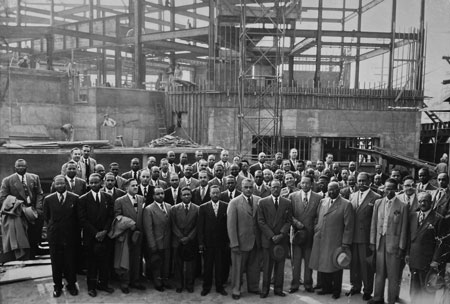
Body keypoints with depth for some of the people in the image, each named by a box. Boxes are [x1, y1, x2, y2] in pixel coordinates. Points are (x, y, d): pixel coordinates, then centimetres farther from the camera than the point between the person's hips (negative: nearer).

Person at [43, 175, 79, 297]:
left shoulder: (74, 198, -4)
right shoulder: (48, 199, -1)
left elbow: (77, 217, 3)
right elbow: (46, 217, 10)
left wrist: (74, 230, 4)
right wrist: (53, 226, 10)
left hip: (70, 235, -1)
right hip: (54, 235, 1)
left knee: (70, 261, 7)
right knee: (56, 262, 10)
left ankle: (71, 284, 25)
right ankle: (57, 286, 26)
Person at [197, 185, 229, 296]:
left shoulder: (226, 206, 0)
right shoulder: (203, 207, 0)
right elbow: (200, 226, -1)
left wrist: (228, 241, -5)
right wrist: (201, 242, -5)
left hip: (222, 242, 0)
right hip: (208, 242, 0)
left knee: (221, 265, 8)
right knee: (207, 265, 9)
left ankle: (220, 286, 24)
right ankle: (206, 287, 24)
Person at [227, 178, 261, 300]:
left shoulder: (259, 200, 1)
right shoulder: (234, 202, -9)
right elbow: (231, 225, -10)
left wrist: (262, 239, -6)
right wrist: (234, 244, -13)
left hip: (256, 241, 3)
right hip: (241, 242, -3)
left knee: (254, 266, 15)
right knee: (237, 267, 9)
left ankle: (253, 287, 34)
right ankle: (236, 290, 25)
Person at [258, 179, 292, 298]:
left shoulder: (287, 203, 6)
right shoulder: (262, 202, 1)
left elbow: (288, 221, 3)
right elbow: (261, 221, -3)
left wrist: (281, 234, -10)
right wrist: (271, 236, -11)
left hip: (282, 239, 2)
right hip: (267, 239, -2)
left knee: (280, 265, 8)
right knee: (267, 266, 4)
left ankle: (278, 289, 19)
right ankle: (265, 289, 15)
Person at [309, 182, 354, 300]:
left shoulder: (346, 204, -7)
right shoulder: (322, 201, 9)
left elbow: (348, 226, -8)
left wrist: (346, 243, -11)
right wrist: (316, 232, 9)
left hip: (335, 241, -5)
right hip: (320, 240, 5)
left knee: (335, 266, 7)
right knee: (322, 265, 12)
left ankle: (336, 290, 25)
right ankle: (326, 288, 30)